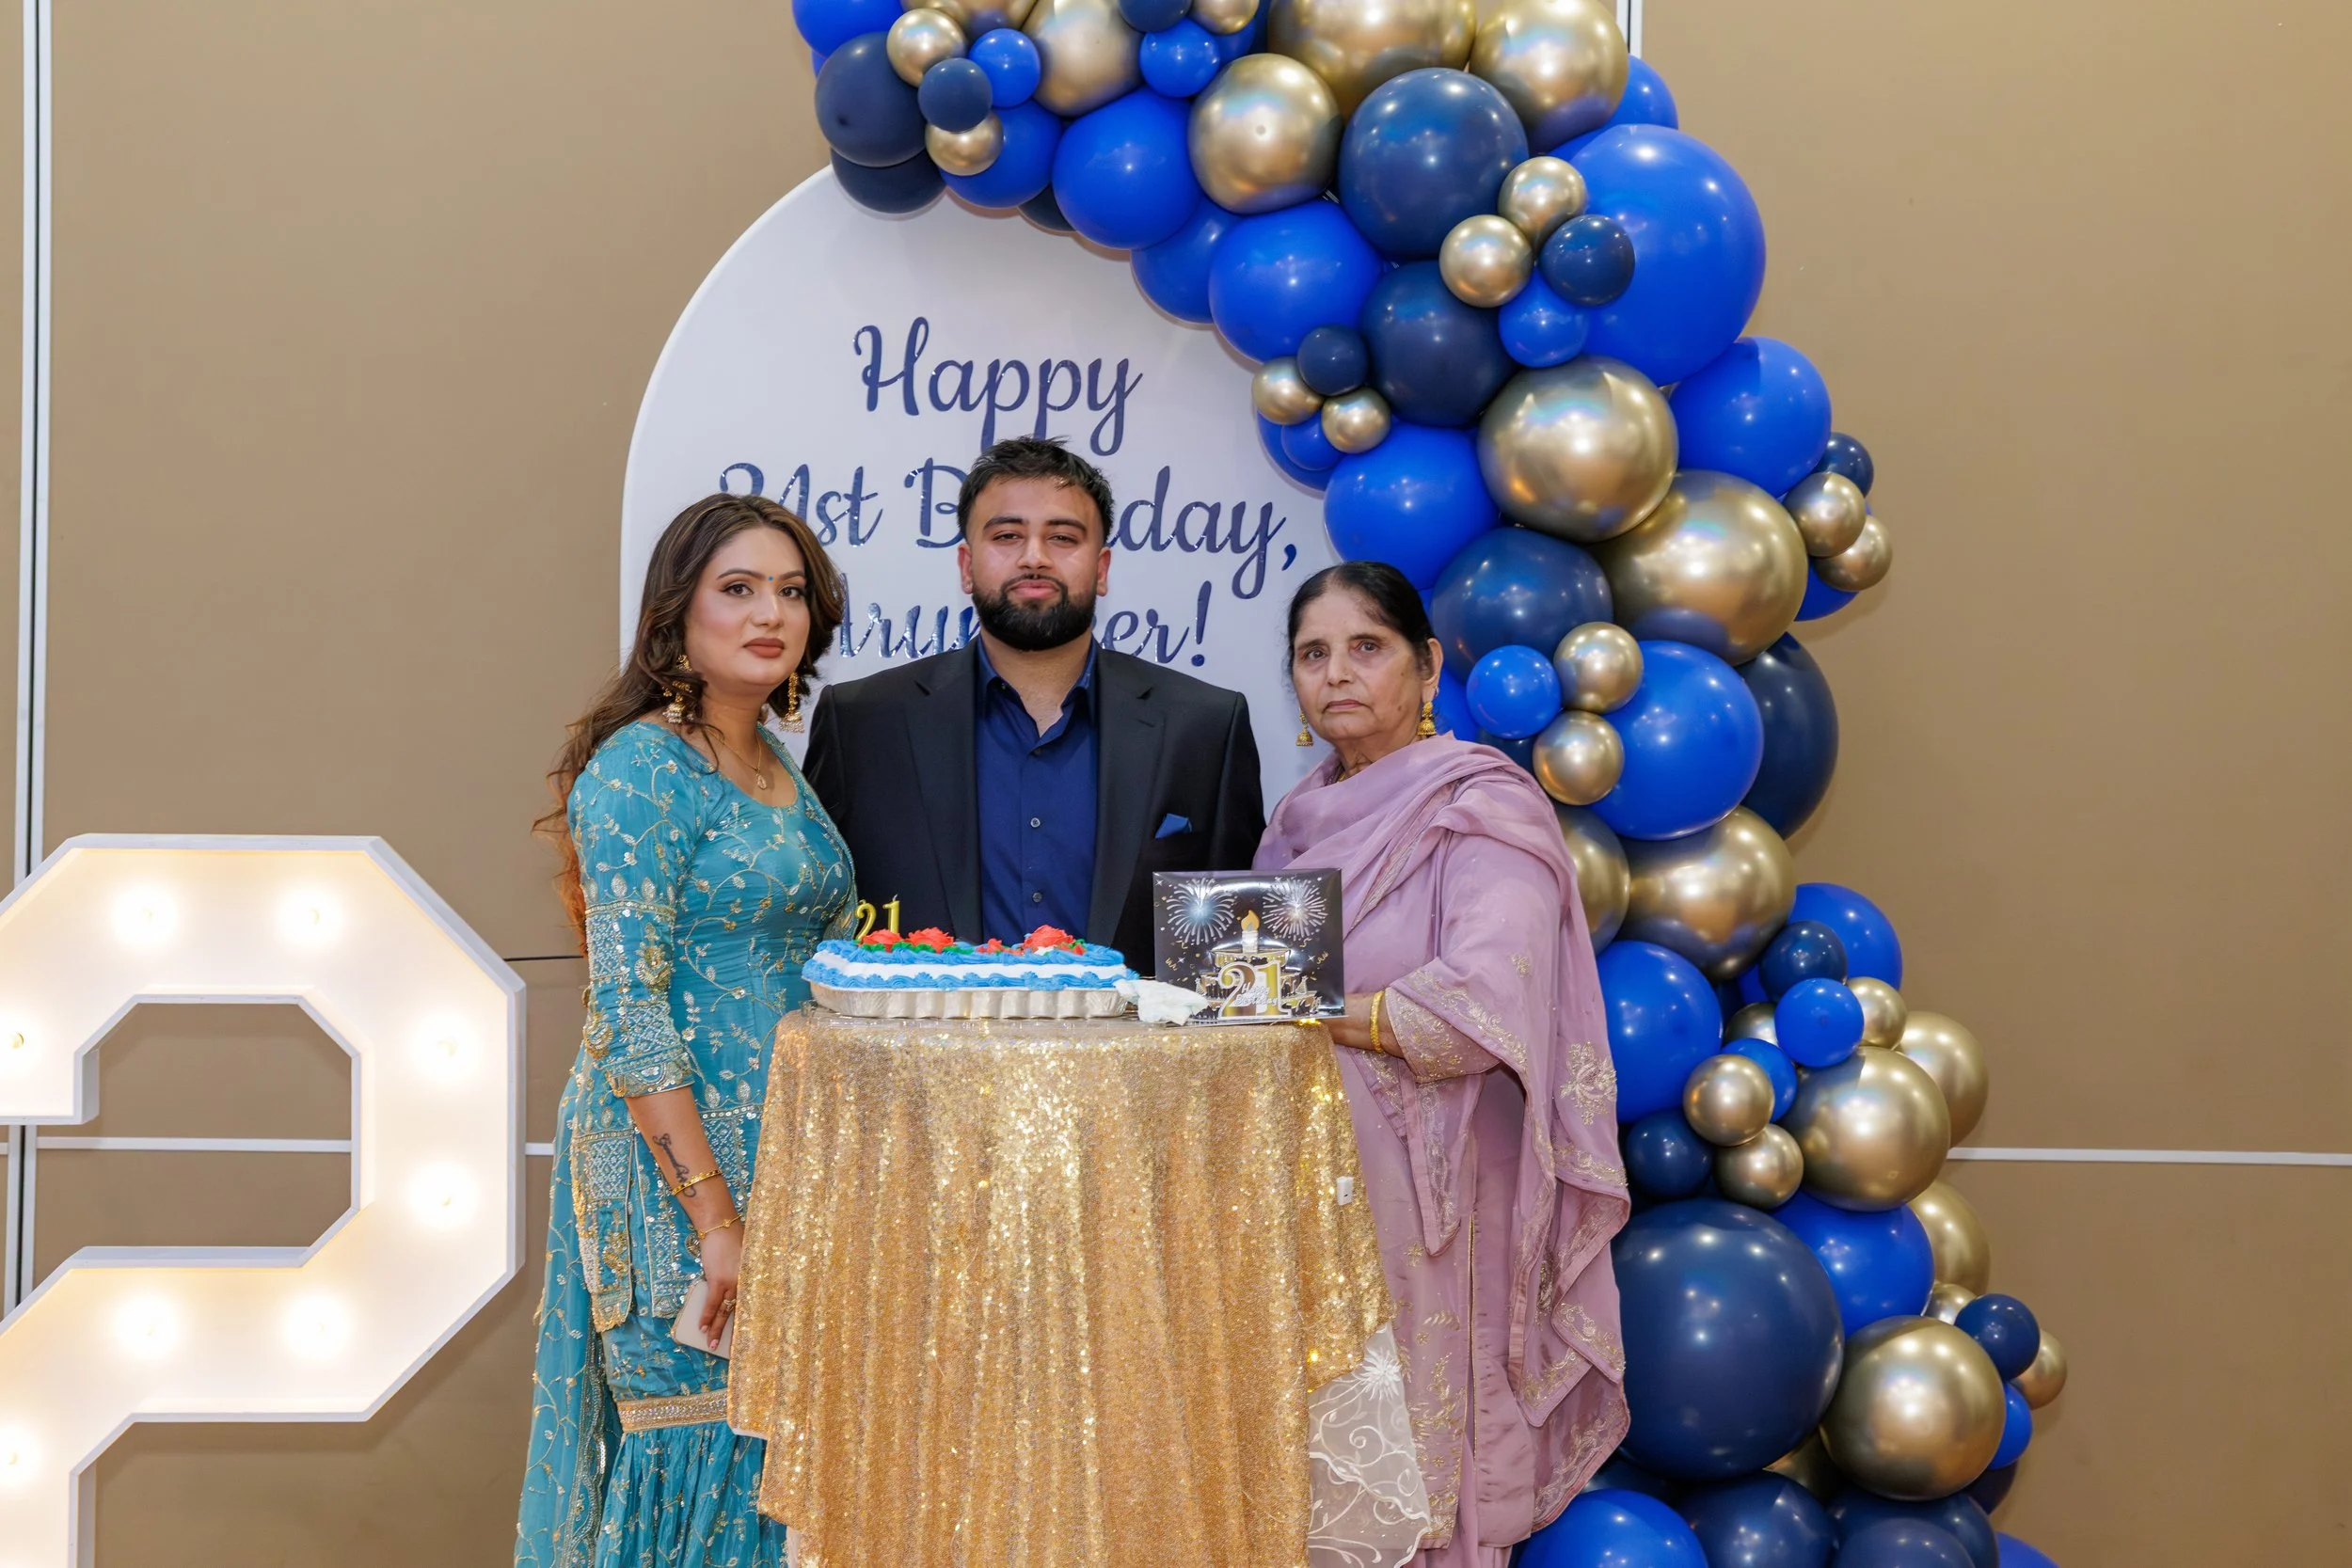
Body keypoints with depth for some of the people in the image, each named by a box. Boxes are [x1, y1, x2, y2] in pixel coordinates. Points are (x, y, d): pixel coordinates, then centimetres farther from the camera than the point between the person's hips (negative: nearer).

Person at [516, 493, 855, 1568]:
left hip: (789, 1155, 8)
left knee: (773, 1452, 9)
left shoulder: (779, 771, 13)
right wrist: (713, 1213, -20)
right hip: (678, 1159, -8)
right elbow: (627, 1012, -17)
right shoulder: (641, 766, -11)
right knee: (701, 1444, -4)